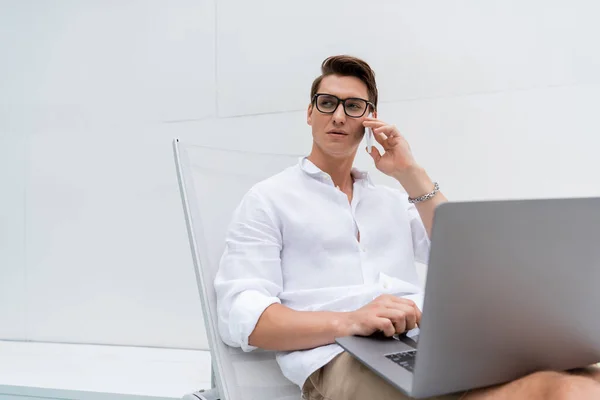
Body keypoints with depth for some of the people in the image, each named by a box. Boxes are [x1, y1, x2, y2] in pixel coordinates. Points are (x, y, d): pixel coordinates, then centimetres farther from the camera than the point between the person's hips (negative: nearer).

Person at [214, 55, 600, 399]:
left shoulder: (393, 199, 26)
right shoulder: (268, 199, 9)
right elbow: (240, 315, -3)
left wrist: (412, 175, 6)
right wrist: (347, 321, -20)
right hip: (342, 359, -5)